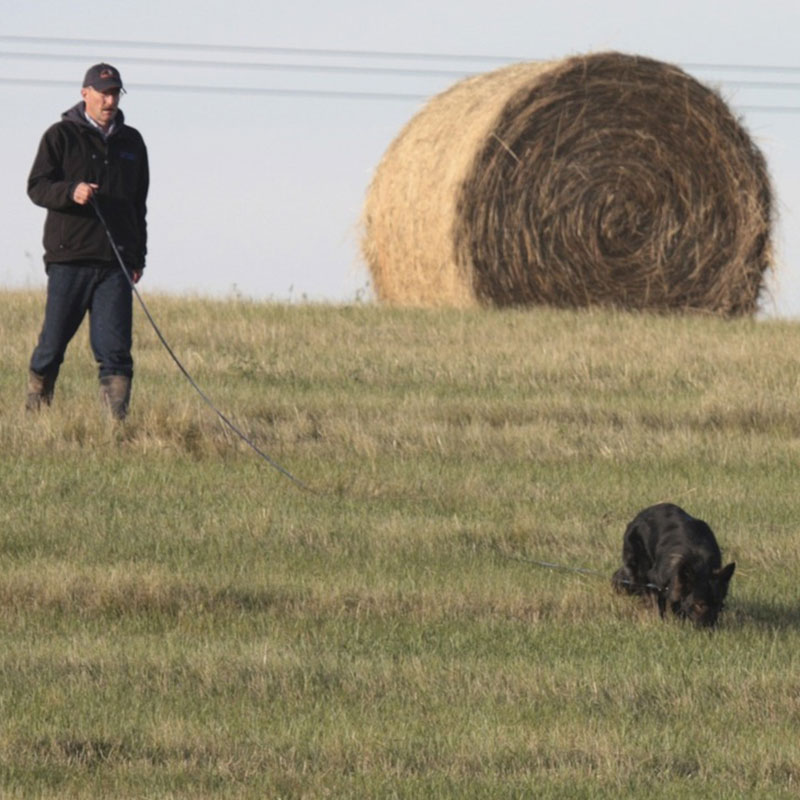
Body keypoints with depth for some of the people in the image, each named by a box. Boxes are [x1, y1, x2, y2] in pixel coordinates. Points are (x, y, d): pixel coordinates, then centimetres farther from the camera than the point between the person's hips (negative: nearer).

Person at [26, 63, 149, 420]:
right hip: (69, 259, -3)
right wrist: (71, 191, -22)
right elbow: (36, 186, -2)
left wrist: (138, 258, 17)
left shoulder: (131, 141, 17)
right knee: (54, 340, 0)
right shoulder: (61, 136, 3)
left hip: (116, 262, 3)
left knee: (115, 346, -6)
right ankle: (35, 410, 16)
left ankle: (116, 420, -7)